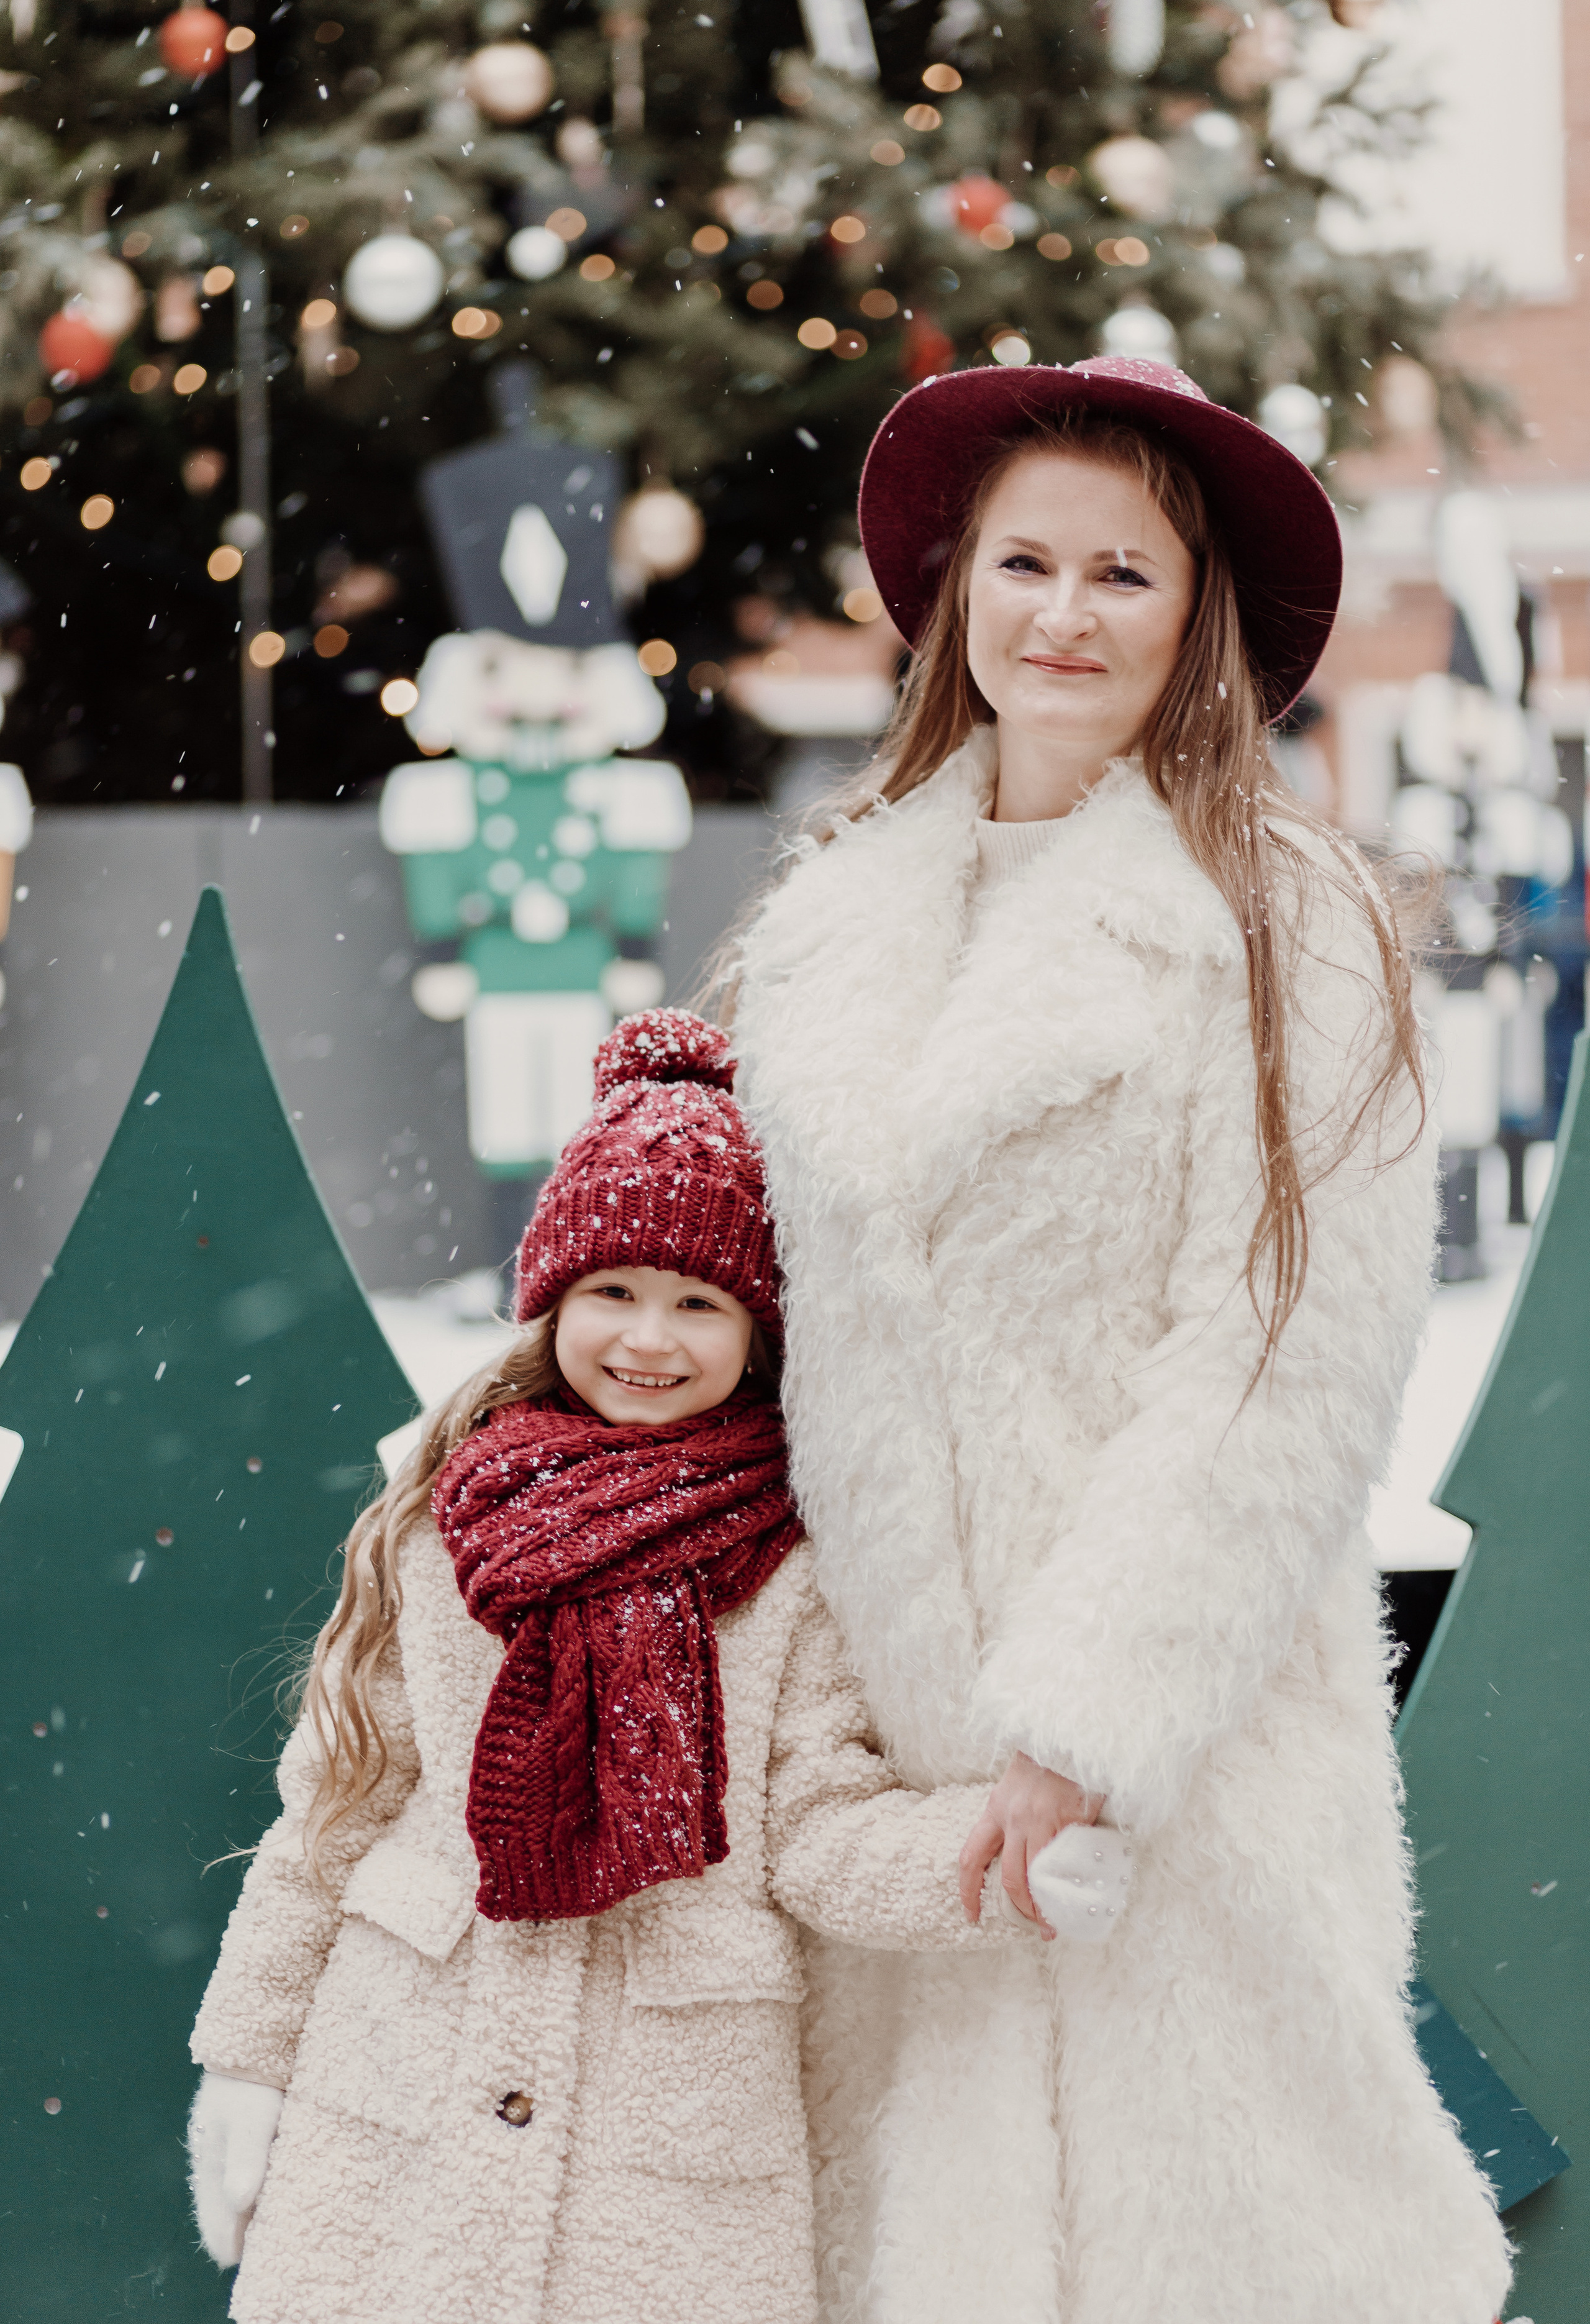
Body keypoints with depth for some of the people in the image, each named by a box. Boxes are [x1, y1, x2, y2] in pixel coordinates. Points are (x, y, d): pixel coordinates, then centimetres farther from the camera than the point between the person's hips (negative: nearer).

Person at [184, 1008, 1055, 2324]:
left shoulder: (801, 1561, -1)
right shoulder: (443, 1524, 4)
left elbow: (823, 1834, -5)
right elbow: (339, 1805, 9)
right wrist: (250, 2059, 10)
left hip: (679, 2136, -1)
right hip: (402, 2105, 2)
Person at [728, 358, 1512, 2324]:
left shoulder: (1287, 923, -7)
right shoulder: (837, 914, 11)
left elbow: (1297, 1354, -12)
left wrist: (1087, 1713, -15)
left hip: (1183, 1744, -5)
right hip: (891, 1737, 5)